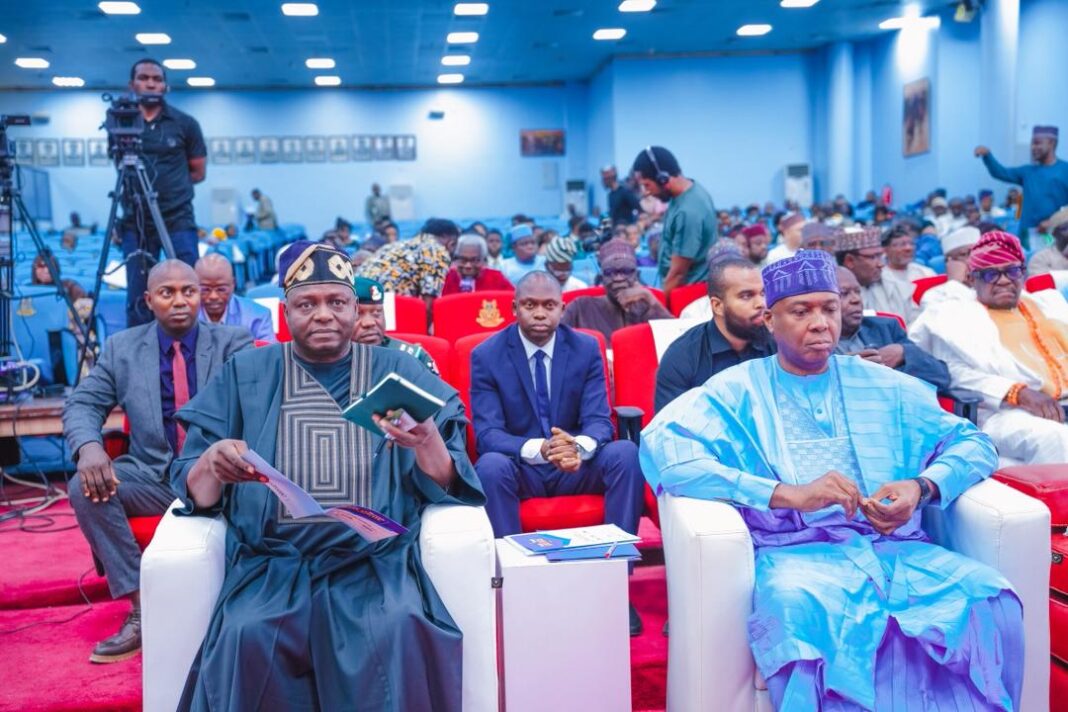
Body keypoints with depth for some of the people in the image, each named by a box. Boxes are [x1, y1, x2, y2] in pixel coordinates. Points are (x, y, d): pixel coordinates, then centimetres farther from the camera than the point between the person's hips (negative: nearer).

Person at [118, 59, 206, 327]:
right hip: (135, 222, 2)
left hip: (178, 220, -1)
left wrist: (170, 185, 0)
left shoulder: (185, 124, 3)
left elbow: (198, 172, 9)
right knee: (138, 299, 4)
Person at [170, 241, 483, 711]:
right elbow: (195, 492, 6)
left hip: (376, 562, 0)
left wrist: (427, 443, -20)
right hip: (274, 564, 1)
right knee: (248, 636, -29)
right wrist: (212, 464, -18)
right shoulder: (245, 375, 11)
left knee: (397, 631, -30)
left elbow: (446, 488, 3)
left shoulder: (399, 372, 9)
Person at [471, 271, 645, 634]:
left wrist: (579, 446, -35)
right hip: (519, 469, -2)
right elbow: (487, 434, -15)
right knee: (490, 465, -34)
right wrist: (538, 450, -36)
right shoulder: (486, 355, -7)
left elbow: (599, 421, -8)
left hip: (576, 467, 2)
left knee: (626, 453, -26)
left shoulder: (586, 349, -2)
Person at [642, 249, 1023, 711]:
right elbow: (660, 447, -9)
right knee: (799, 605, -37)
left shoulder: (885, 387, 19)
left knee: (989, 598, -25)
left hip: (896, 550, 4)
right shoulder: (737, 390, 7)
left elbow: (972, 442, 18)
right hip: (794, 553, -3)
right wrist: (787, 494, -17)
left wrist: (921, 487, -6)